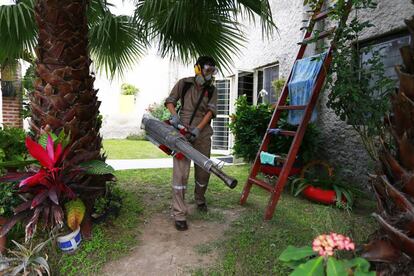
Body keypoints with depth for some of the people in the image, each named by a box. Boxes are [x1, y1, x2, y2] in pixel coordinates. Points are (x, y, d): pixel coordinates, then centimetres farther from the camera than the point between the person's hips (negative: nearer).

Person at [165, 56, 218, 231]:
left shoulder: (212, 90, 9)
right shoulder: (184, 84, 4)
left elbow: (210, 111, -3)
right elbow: (170, 101, 9)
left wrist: (198, 129, -17)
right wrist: (174, 115, -12)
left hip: (202, 134, 3)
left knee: (203, 171, 12)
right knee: (180, 172, -10)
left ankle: (200, 200, 40)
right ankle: (179, 214, -4)